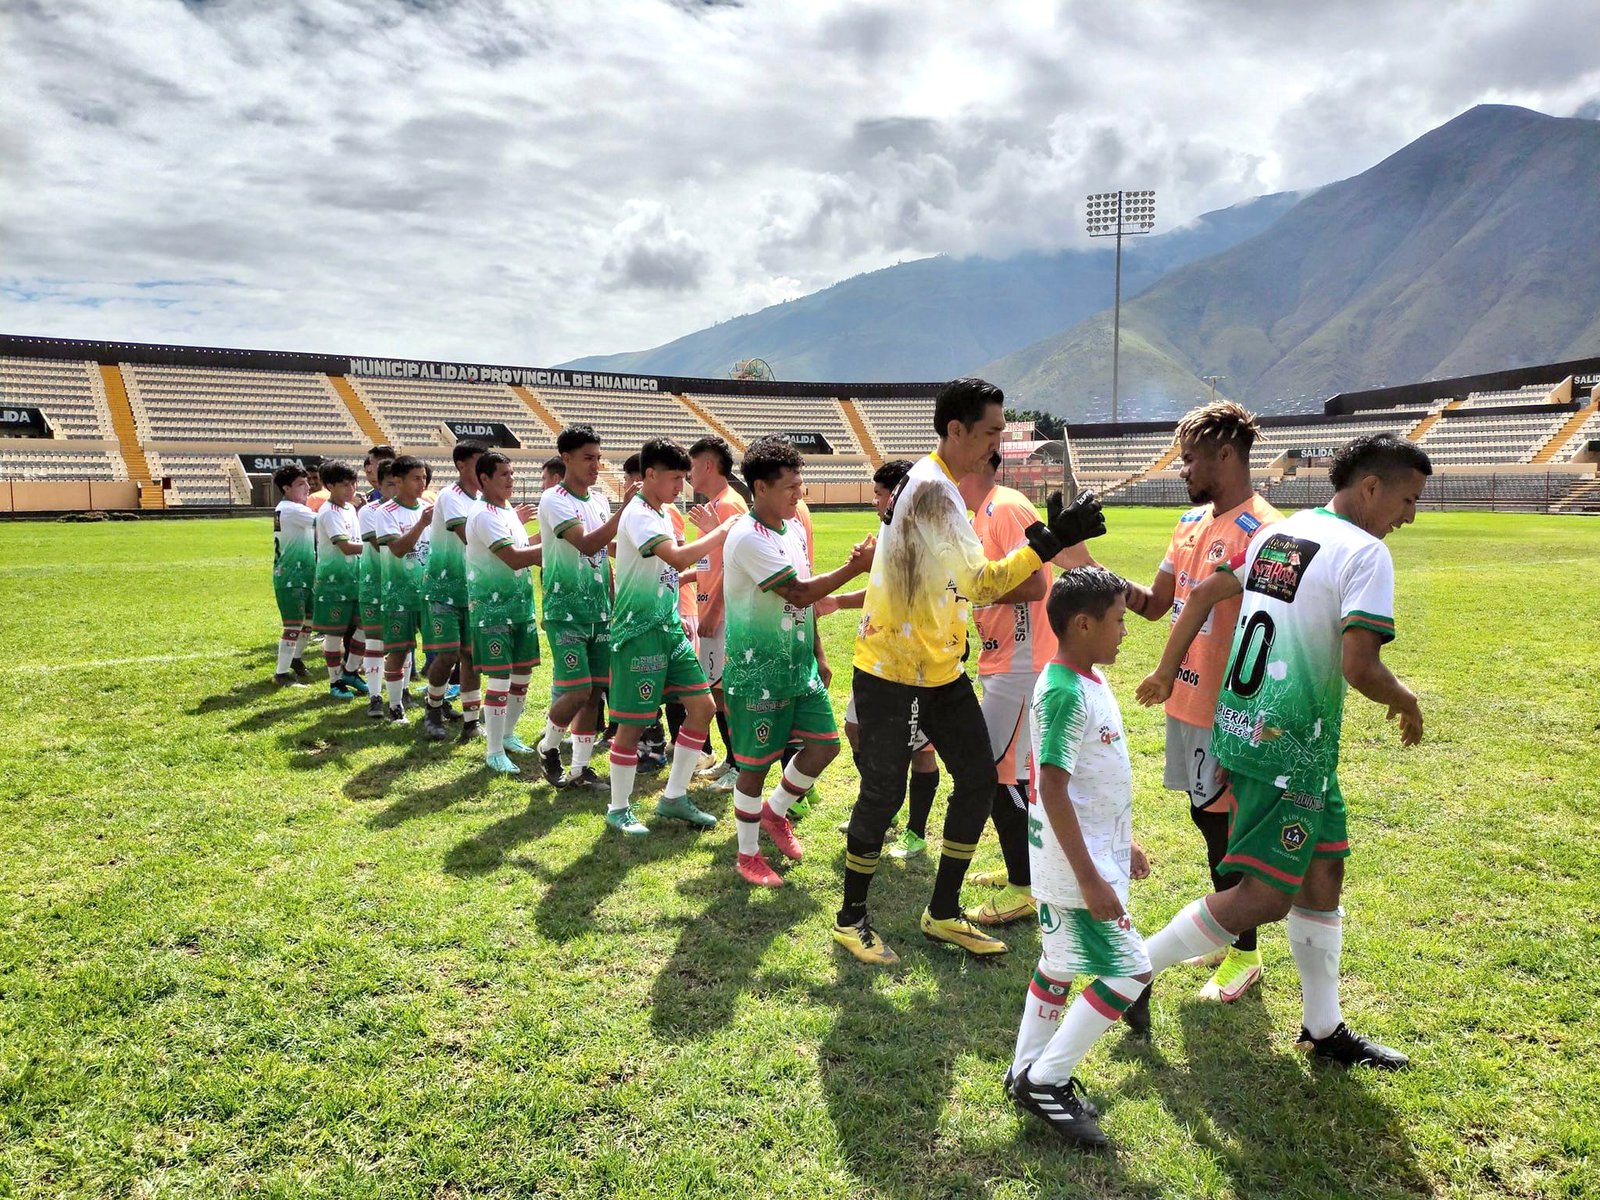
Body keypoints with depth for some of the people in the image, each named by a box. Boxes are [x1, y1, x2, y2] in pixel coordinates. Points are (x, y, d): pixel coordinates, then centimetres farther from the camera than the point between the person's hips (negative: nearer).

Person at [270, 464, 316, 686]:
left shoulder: (292, 508, 15)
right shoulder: (291, 509, -17)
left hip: (304, 574, 10)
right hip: (291, 577, -10)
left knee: (308, 618, 18)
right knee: (294, 625, -8)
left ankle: (295, 659, 35)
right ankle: (282, 674, -2)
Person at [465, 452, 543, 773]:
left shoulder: (510, 511, 14)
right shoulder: (485, 515, -16)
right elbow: (513, 558, -24)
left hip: (521, 604, 9)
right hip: (492, 607, -9)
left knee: (522, 674, 14)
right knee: (500, 679, -7)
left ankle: (507, 735, 31)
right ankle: (494, 753, 2)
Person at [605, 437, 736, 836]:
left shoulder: (661, 514, 12)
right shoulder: (638, 515, -17)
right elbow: (677, 558, -32)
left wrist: (707, 534, 11)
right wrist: (723, 531, -24)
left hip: (669, 627, 9)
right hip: (639, 631, -9)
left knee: (702, 706, 7)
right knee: (633, 723, 1)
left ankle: (674, 798, 19)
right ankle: (619, 809, 18)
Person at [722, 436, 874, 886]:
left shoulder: (795, 528, 8)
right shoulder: (748, 538, -20)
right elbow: (800, 593, -24)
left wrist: (817, 654, 16)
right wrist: (855, 566, -22)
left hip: (799, 663, 8)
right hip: (758, 669, -8)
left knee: (825, 743, 6)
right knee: (757, 763, 3)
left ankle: (775, 812, 30)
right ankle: (747, 856, 21)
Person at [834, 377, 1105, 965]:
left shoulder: (941, 486, 10)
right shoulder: (930, 488, -21)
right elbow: (980, 585, -23)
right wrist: (1051, 541, -21)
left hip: (940, 665, 9)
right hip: (891, 667, -9)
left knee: (978, 777, 9)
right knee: (883, 792, 2)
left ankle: (943, 912, 23)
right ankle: (851, 918, 21)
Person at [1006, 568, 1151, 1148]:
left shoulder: (1089, 681, 7)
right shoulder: (1065, 692, -23)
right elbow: (1052, 789, -25)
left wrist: (1123, 841, 23)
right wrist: (1089, 879, -25)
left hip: (1095, 852, 10)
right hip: (1077, 864, -10)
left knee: (1061, 965, 17)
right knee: (1129, 971, -4)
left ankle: (1027, 1073, 29)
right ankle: (1045, 1081, 6)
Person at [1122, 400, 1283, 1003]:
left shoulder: (1263, 531, -18)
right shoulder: (1192, 523, 10)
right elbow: (1155, 604, 15)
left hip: (1226, 710, -8)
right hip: (1186, 699, 8)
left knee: (1225, 826, 3)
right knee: (1206, 815, 18)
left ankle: (1245, 954, 21)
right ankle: (1226, 931, 36)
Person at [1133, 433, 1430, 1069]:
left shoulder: (1276, 532, 10)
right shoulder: (1365, 553, -14)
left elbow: (1203, 593, 13)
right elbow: (1359, 666, -23)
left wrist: (1165, 671, 22)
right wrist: (1406, 703, -2)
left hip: (1242, 726, 9)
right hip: (1288, 745, -9)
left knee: (1324, 870, 17)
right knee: (1268, 896, -2)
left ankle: (1324, 1027, 28)